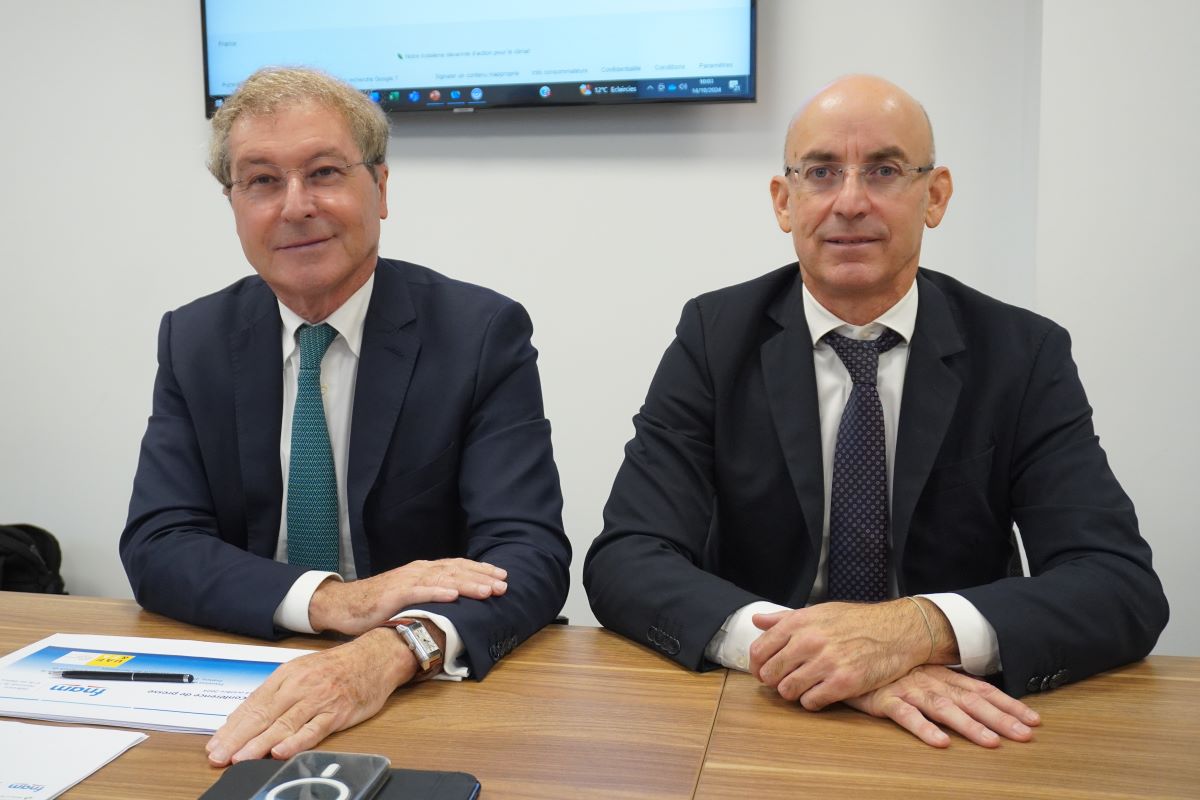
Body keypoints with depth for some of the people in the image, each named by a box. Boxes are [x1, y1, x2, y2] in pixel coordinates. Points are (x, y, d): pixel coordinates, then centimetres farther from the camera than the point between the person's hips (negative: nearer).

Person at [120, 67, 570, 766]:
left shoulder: (484, 334, -8)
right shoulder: (194, 341, 3)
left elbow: (531, 554, -16)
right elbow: (156, 548, -3)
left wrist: (391, 649, -35)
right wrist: (334, 601, -21)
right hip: (244, 688, 2)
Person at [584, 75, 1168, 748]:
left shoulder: (1025, 355, -3)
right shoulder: (715, 339, -4)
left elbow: (1127, 588, -11)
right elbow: (625, 561, -13)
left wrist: (916, 629, -29)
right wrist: (813, 654, -30)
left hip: (955, 731, 1)